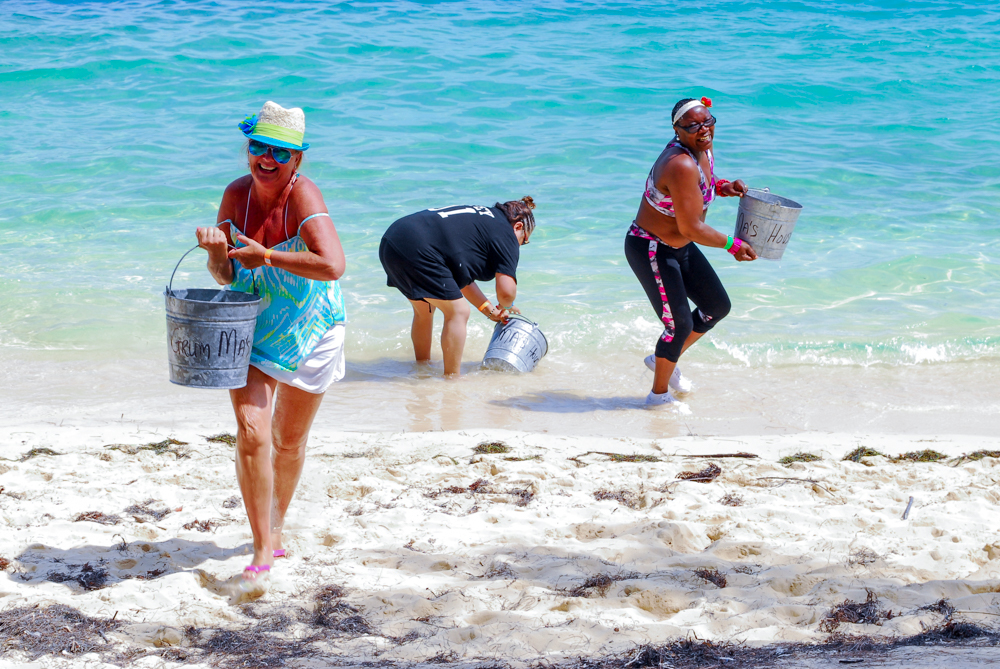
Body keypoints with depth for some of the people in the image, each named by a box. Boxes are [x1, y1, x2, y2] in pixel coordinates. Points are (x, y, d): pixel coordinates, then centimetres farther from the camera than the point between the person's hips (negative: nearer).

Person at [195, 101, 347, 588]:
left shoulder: (303, 196, -23)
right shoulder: (237, 194, -8)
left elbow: (333, 265, -37)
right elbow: (225, 276, -1)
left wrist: (266, 256, -31)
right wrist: (217, 250, -23)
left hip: (308, 333, -2)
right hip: (250, 329, 2)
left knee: (289, 440, 14)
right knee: (251, 433, -14)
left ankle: (276, 526, 39)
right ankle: (262, 549, -5)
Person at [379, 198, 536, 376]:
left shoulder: (480, 216, 29)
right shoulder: (505, 233, 3)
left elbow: (461, 275, 33)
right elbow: (506, 291, -6)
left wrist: (488, 309, 35)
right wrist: (505, 306, 18)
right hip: (417, 251, -10)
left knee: (424, 310, 28)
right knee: (457, 312, 2)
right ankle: (452, 378, 6)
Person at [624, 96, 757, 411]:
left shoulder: (702, 149, -3)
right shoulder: (681, 166, -32)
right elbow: (691, 228, -30)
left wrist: (722, 187, -1)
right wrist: (733, 245, -18)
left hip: (679, 245, 10)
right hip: (651, 251, -10)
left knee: (718, 306, 16)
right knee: (680, 324, -4)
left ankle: (663, 360, 35)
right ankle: (659, 394, 19)